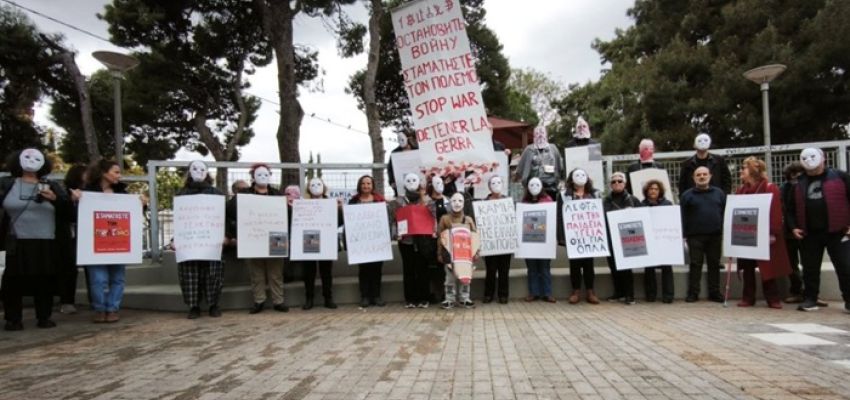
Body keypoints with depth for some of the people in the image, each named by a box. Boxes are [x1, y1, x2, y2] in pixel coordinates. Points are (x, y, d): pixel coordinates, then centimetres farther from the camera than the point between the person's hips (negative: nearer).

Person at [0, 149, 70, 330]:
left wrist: (54, 198, -15)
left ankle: (44, 317, 12)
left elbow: (67, 208, 2)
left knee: (44, 281, 3)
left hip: (46, 244, 1)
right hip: (17, 243, -1)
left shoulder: (52, 186, 8)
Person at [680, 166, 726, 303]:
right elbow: (683, 216, -1)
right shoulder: (687, 195, 2)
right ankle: (693, 293, 7)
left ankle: (714, 292, 17)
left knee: (714, 264, 8)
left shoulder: (719, 193, 10)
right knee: (695, 264, 1)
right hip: (695, 235, -2)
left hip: (715, 235, 2)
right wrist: (684, 235, -7)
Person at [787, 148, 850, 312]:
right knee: (810, 268, 7)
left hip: (837, 231, -3)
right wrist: (793, 227, 3)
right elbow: (791, 208, 16)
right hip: (809, 234, 3)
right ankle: (810, 299, 15)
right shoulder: (799, 184, 13)